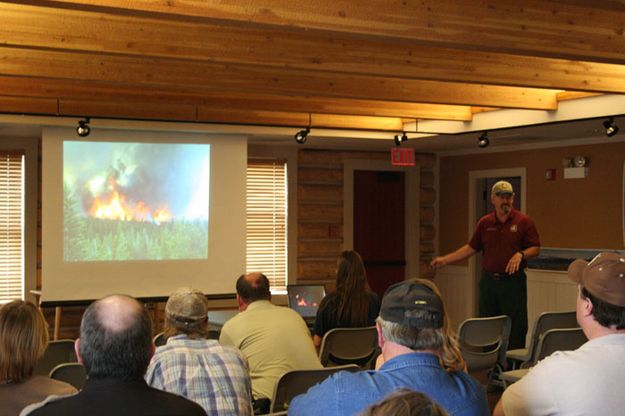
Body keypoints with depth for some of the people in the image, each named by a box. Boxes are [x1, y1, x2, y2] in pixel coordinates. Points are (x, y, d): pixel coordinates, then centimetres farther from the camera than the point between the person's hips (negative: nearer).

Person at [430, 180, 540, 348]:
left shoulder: (524, 222, -2)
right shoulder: (485, 223, 9)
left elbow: (535, 249, -1)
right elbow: (471, 247, 14)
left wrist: (520, 254, -20)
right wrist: (445, 259, 10)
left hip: (513, 281, -4)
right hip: (488, 281, 4)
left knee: (516, 328, -2)